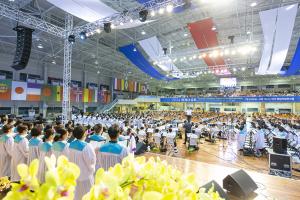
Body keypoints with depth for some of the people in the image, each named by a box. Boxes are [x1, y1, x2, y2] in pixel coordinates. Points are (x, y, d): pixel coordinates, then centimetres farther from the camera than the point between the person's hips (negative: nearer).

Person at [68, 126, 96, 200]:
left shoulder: (71, 144, -7)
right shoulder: (86, 146, -29)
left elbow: (70, 158, 5)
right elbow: (91, 160, -24)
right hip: (85, 174, -6)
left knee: (75, 193, 25)